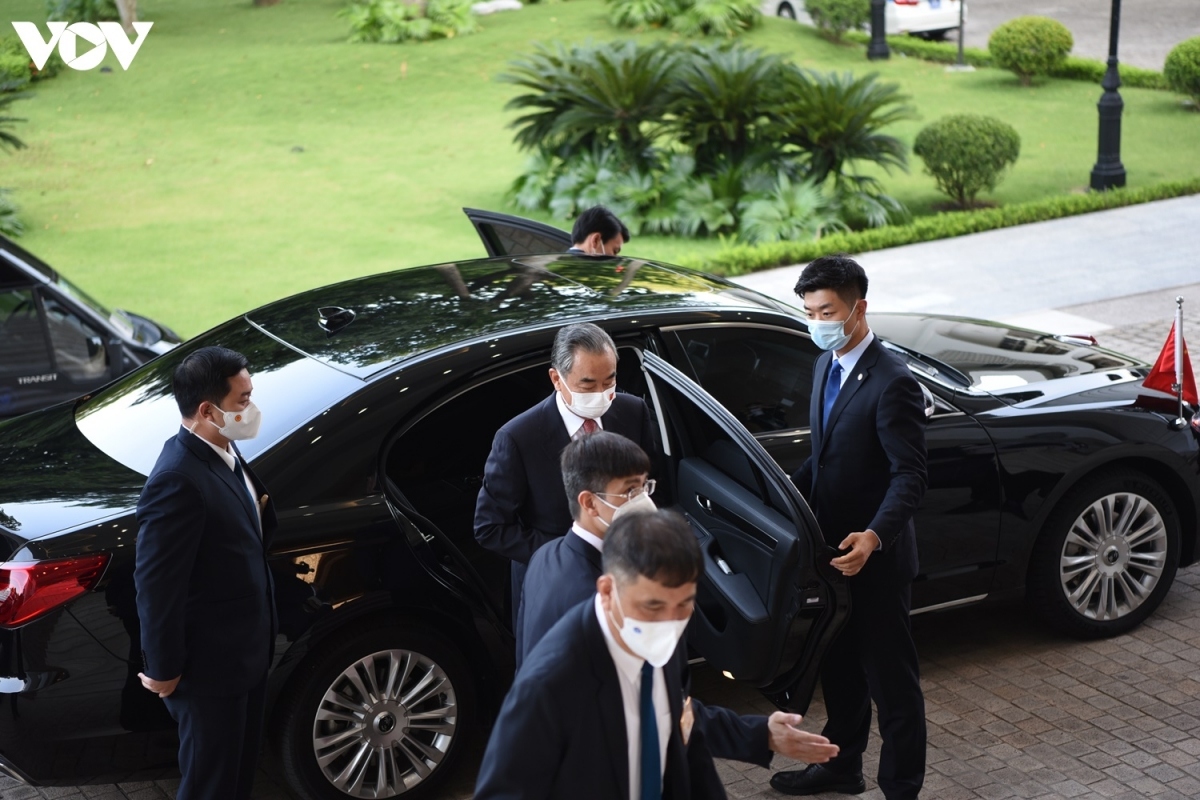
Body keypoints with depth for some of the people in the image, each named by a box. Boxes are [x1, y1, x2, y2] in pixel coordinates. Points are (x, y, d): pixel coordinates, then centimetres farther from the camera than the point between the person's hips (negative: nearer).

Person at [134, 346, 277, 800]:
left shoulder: (223, 454, 1)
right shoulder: (178, 481, -29)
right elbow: (157, 585, -25)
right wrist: (164, 672, -18)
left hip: (245, 654, 9)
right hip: (209, 667, -9)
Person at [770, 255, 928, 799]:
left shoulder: (891, 384, -21)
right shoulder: (826, 365, 7)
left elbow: (909, 475, -24)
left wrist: (873, 537, -37)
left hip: (874, 557, -9)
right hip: (832, 548, 9)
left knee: (891, 680, 4)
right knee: (839, 668, 23)